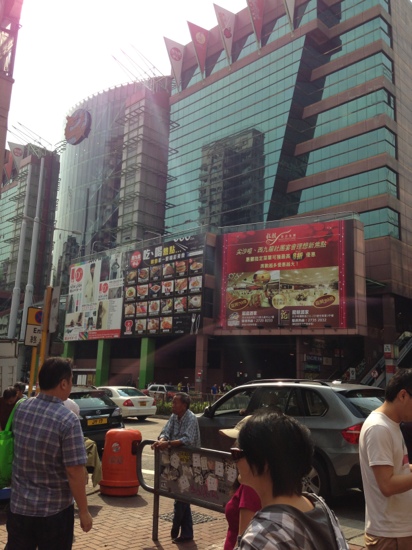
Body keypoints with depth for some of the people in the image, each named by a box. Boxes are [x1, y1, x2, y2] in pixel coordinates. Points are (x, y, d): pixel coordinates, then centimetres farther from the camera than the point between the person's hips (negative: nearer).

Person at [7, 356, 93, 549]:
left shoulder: (21, 408, -5)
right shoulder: (68, 420, -23)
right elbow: (74, 472, -21)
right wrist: (84, 512, -11)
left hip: (18, 504, 5)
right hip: (54, 510, -5)